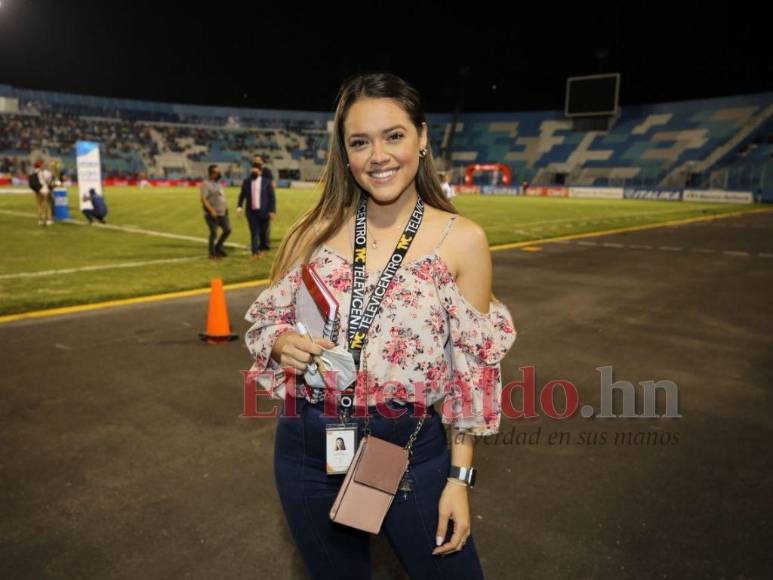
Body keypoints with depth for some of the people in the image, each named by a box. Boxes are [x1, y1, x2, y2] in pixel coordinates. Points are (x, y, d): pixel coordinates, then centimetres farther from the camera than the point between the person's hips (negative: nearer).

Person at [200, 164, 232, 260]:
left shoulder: (218, 183, 16)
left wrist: (226, 208, 15)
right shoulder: (206, 183, -10)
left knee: (227, 230, 7)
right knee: (214, 233, -3)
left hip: (222, 213, 8)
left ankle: (218, 247, 26)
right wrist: (211, 210, -23)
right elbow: (203, 199, -17)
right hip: (212, 214, -8)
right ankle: (212, 254, 9)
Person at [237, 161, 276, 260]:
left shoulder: (267, 182, 1)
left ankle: (264, 245, 29)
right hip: (251, 211, 1)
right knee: (254, 233, -1)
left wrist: (272, 211, -7)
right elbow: (242, 195, 12)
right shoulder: (246, 182, 8)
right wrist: (239, 206, -4)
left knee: (264, 232, 4)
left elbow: (272, 197, 0)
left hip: (264, 211, -1)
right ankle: (255, 253, 2)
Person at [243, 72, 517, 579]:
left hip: (413, 449, -2)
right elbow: (267, 320, 6)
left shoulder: (462, 239, -9)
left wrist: (460, 477, -5)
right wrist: (284, 343, -17)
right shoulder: (318, 230, -4)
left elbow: (472, 368, -5)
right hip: (309, 447, 2)